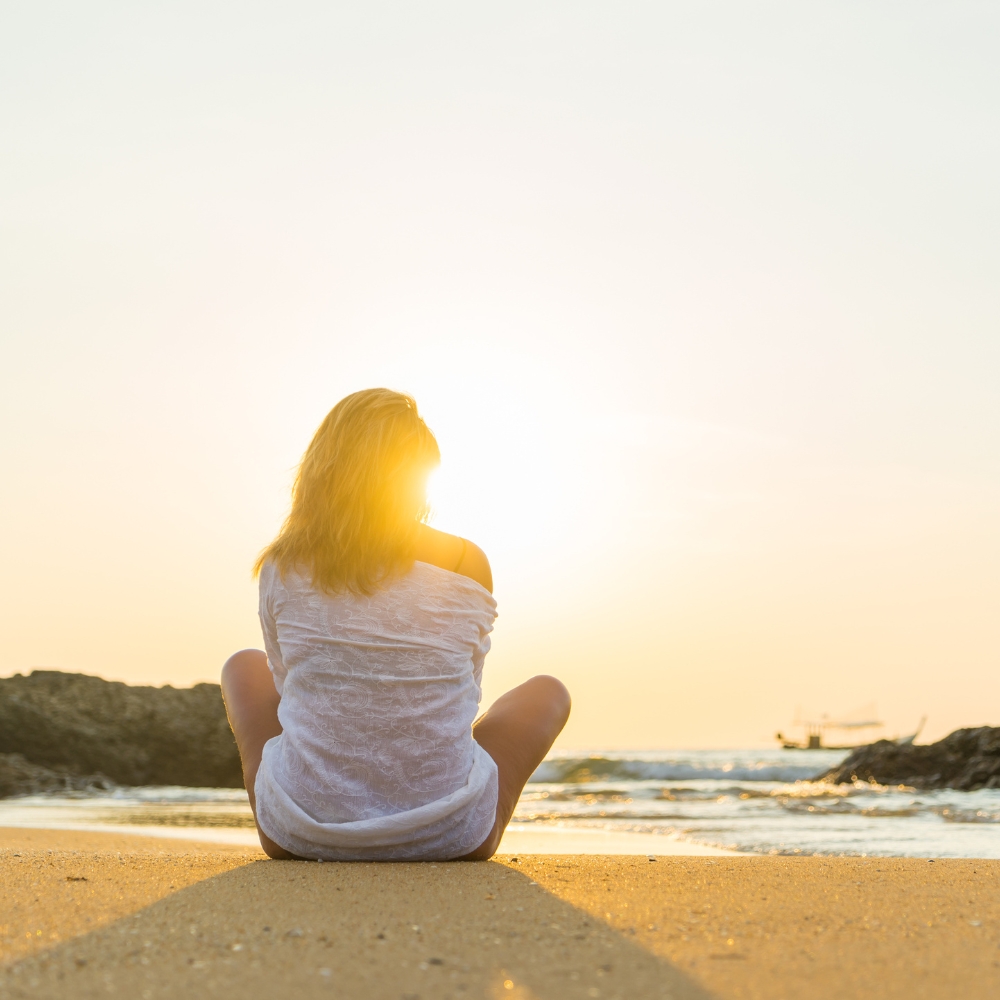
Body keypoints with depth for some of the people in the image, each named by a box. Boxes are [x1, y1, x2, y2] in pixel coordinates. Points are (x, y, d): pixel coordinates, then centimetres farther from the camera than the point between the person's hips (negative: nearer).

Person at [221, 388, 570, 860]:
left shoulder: (282, 567, -3)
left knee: (244, 665, 29)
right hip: (446, 839, -1)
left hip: (300, 833, 2)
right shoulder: (467, 563, -5)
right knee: (547, 692, 25)